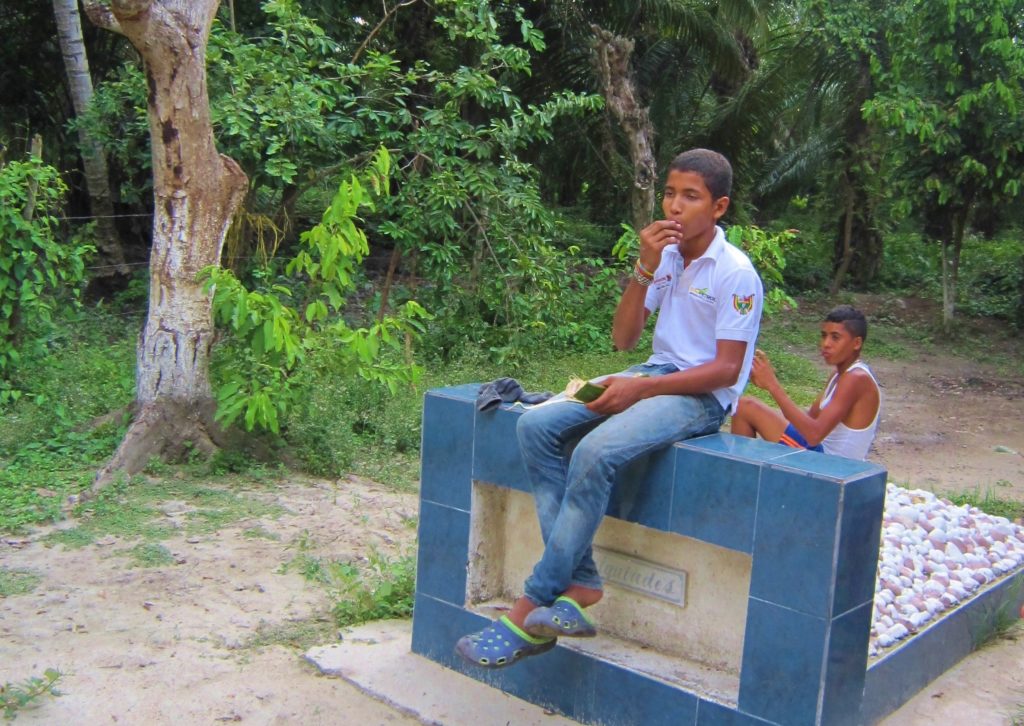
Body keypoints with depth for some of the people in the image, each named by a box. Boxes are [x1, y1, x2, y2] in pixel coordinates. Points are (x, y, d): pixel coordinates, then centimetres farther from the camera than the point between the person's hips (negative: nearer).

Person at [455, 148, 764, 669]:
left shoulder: (736, 273, -10)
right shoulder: (666, 255, 10)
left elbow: (726, 369, -13)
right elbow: (623, 339, 4)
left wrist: (642, 389, -21)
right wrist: (645, 269, -9)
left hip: (703, 397, -7)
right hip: (652, 376, 7)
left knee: (596, 451, -33)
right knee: (536, 425, -15)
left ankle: (532, 612, -24)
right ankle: (580, 584, -19)